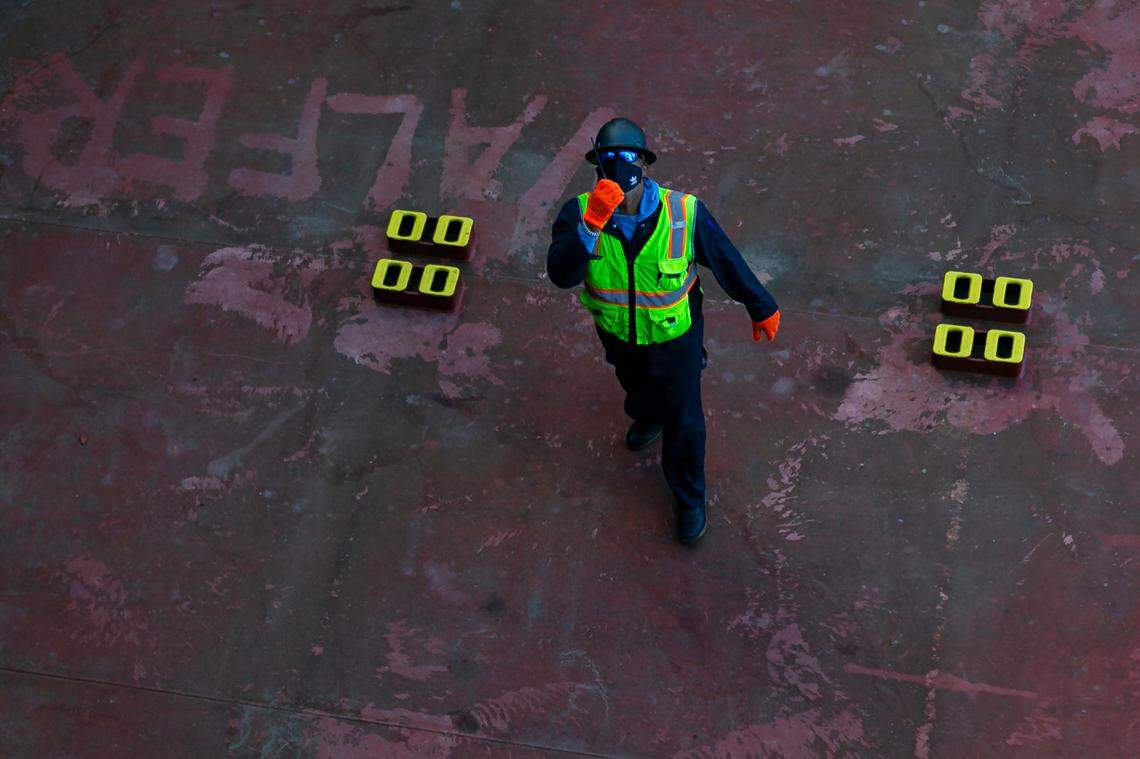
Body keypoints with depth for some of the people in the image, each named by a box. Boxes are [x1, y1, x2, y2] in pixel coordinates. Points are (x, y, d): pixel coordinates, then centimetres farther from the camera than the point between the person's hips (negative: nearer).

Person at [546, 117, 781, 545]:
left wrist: (762, 309, -3)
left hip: (674, 336, -2)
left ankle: (690, 500, 40)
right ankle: (649, 417, 72)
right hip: (617, 333, 2)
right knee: (636, 385, 35)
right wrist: (592, 225, -55)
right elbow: (561, 274, -41)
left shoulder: (684, 214, -29)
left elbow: (727, 262, -14)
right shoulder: (580, 213, -27)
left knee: (682, 421, 14)